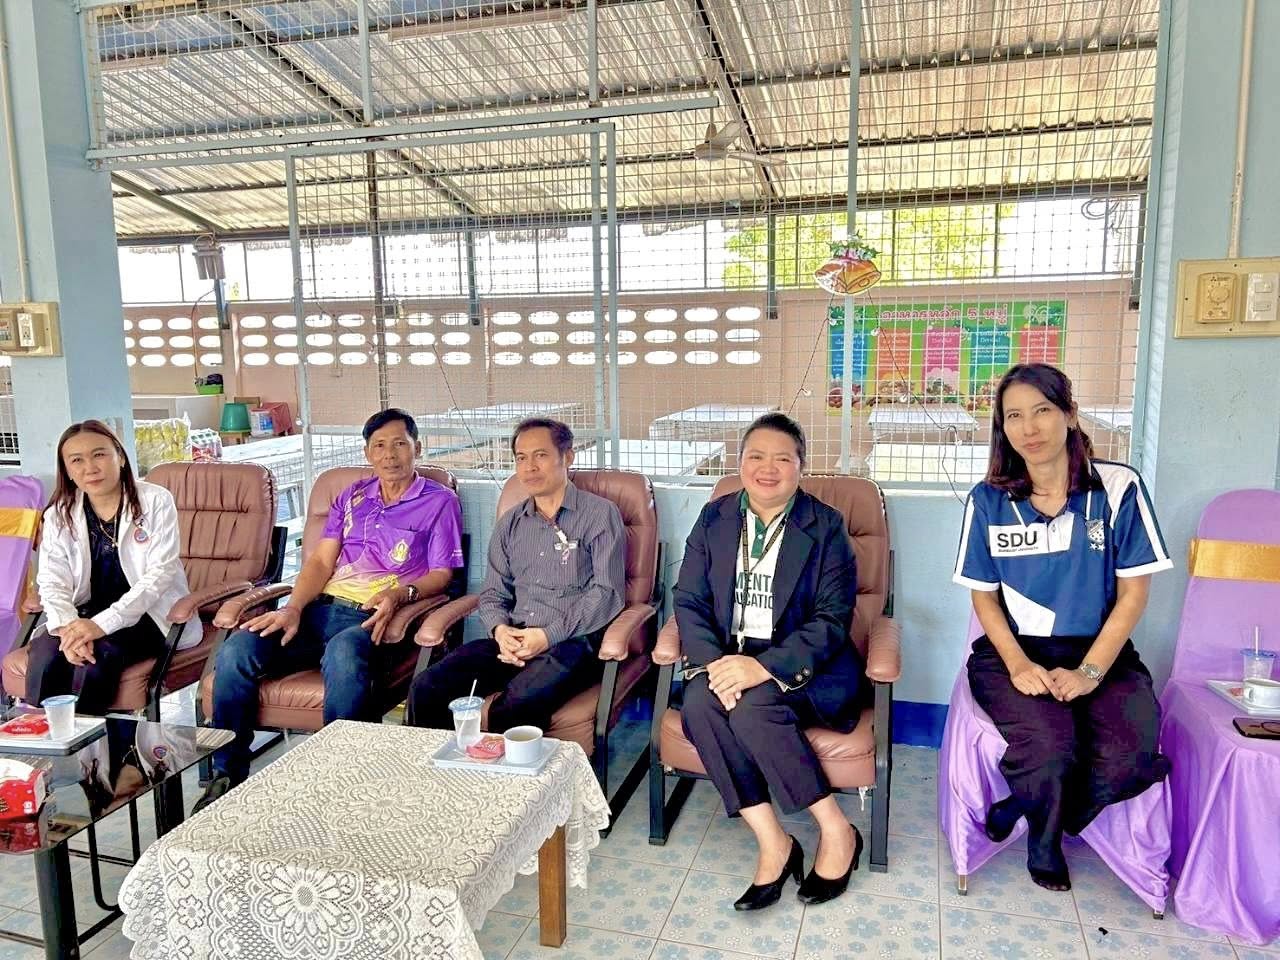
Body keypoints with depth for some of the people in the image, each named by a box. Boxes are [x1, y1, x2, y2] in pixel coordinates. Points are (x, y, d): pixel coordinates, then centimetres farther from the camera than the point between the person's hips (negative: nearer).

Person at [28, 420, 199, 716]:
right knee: (44, 653, -26)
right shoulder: (59, 514, 5)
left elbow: (159, 573, -15)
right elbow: (52, 582, -3)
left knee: (98, 656, -30)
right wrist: (68, 626, -25)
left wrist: (103, 624, -25)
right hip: (87, 612, 4)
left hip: (149, 614, -3)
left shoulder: (155, 501, -8)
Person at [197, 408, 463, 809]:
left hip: (373, 617, -5)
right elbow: (321, 561, 14)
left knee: (343, 654, -40)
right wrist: (292, 609, -3)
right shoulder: (352, 497, 22)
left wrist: (400, 592, -19)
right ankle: (227, 775, -4)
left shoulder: (440, 501, 7)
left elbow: (441, 575, 1)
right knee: (236, 650, -18)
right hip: (323, 607, 5)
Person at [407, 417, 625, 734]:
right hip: (513, 638, 5)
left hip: (573, 640, -5)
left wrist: (550, 635, -14)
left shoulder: (600, 514, 3)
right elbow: (493, 593, 18)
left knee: (515, 706, -35)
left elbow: (607, 591, -5)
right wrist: (500, 629, -5)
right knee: (426, 690, -17)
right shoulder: (510, 524, 21)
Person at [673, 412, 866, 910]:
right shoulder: (714, 518, 5)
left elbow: (833, 618, -11)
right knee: (699, 705, -28)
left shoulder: (825, 526, -4)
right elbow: (689, 601, 1)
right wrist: (713, 663, -19)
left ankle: (836, 831, -12)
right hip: (729, 657, 3)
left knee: (754, 705, -33)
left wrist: (766, 666, -25)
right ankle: (773, 843, -16)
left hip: (802, 662, -3)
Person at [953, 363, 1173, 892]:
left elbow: (1133, 592, -2)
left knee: (1131, 755, -28)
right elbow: (984, 596, 5)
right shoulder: (989, 499, 0)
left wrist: (1089, 672, -13)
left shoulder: (1117, 487, -4)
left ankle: (1022, 812, 4)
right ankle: (1044, 845, 8)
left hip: (1101, 653, 1)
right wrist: (1018, 664, -12)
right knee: (1050, 746, -29)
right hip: (1014, 652, 0)